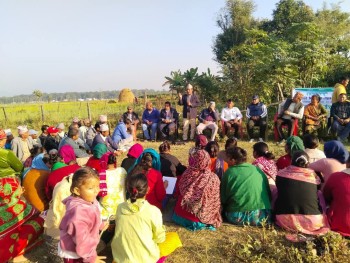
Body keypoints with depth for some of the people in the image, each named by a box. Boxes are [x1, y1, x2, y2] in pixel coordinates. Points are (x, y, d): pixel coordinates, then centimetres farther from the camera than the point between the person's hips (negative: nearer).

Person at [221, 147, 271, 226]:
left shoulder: (229, 172, -3)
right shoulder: (258, 170, 7)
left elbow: (223, 198, 3)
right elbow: (269, 194, 16)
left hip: (238, 218, -3)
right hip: (262, 218, 3)